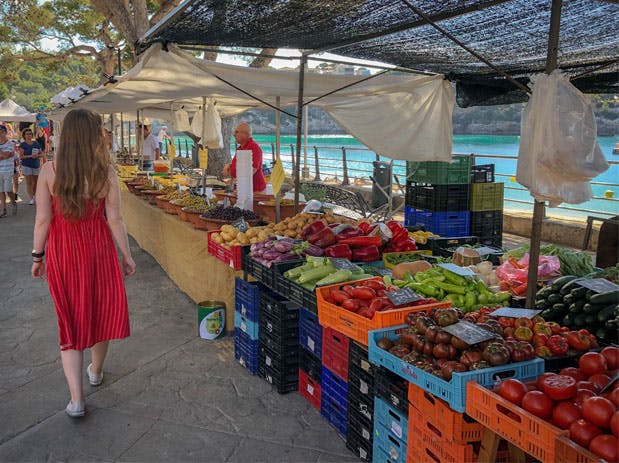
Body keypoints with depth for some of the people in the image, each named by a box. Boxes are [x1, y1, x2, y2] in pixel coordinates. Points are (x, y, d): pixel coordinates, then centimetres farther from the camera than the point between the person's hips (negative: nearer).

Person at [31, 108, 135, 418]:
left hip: (62, 252, 1)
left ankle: (76, 400, 7)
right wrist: (127, 255, 2)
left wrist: (37, 255, 5)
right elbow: (114, 219, -9)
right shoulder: (105, 171, -12)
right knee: (101, 310, 20)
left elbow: (43, 219, -7)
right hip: (98, 248, 0)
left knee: (70, 319, 9)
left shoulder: (49, 170, -9)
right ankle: (96, 372, 41)